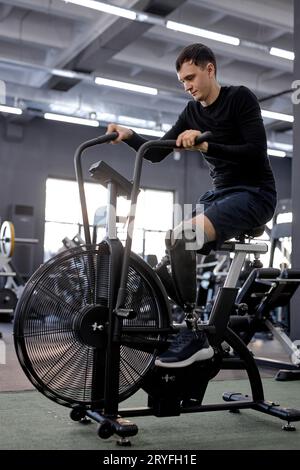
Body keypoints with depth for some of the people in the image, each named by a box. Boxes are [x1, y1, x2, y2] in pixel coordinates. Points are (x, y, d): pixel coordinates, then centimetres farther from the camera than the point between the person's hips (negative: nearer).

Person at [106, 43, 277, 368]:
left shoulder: (240, 97, -9)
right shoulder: (192, 112, 11)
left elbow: (257, 151, -20)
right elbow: (157, 154, 7)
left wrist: (206, 146, -32)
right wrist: (129, 136, -11)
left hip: (255, 193, -8)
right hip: (219, 193, 8)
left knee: (182, 238, -27)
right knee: (171, 244, -5)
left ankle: (194, 336, -18)